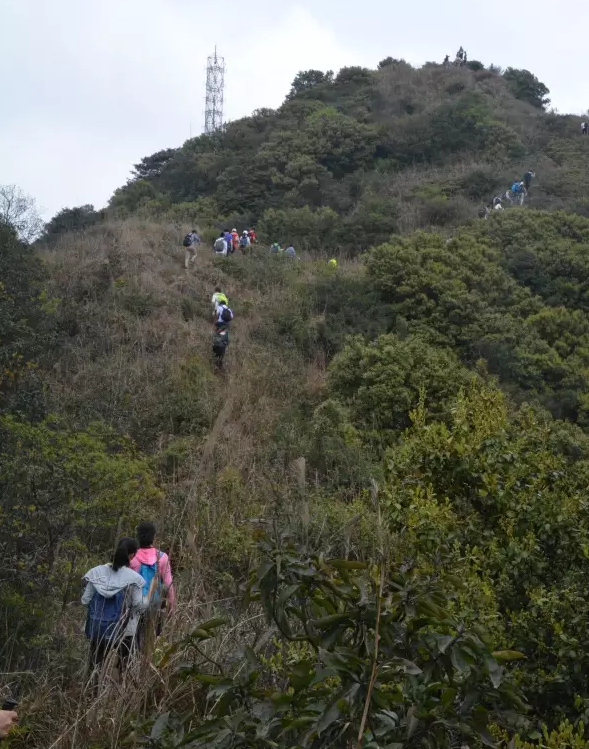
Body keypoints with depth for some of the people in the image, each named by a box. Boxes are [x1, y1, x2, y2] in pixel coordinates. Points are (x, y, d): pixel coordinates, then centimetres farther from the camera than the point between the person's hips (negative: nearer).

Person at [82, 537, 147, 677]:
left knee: (95, 667, 11)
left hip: (98, 628, 3)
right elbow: (139, 605, -9)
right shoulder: (133, 578, -11)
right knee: (124, 667, 10)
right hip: (124, 630, -2)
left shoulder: (97, 572, -2)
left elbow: (85, 600, 1)